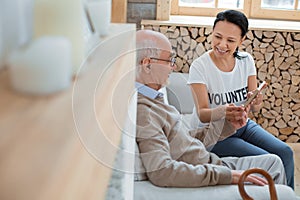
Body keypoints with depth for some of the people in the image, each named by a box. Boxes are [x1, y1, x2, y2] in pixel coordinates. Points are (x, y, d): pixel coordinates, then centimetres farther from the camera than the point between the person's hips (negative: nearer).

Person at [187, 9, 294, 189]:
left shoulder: (246, 61, -3)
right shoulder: (200, 66, -17)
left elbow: (253, 107, -4)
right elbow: (202, 114, -21)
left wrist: (255, 103, -29)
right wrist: (222, 112, -43)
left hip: (243, 124, 5)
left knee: (285, 153, -13)